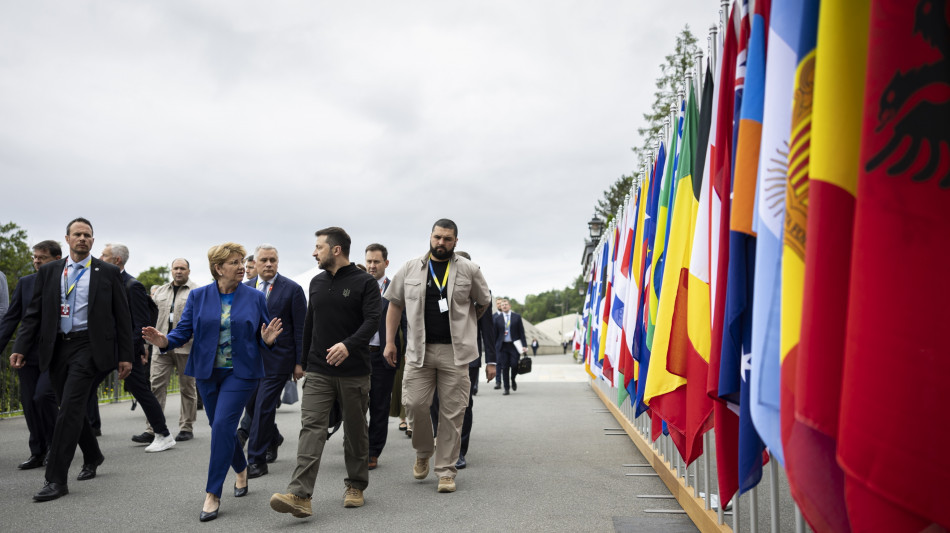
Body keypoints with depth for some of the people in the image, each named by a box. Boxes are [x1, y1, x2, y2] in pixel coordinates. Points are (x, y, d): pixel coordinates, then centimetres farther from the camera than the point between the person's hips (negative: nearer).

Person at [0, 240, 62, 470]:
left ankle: (55, 444, 8)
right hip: (27, 354, 5)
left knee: (43, 396, -15)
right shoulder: (25, 283, 10)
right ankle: (38, 453, 18)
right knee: (29, 402, 6)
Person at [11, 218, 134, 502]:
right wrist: (20, 348, -2)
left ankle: (56, 479, -7)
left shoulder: (108, 272, 1)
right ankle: (92, 456, 35)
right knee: (71, 408, 13)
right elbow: (34, 313, 9)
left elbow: (122, 316, 2)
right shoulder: (49, 271, 10)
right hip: (56, 347, 4)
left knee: (70, 408, -12)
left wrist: (125, 356, -1)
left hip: (88, 345, -4)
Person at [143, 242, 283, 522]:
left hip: (241, 372, -3)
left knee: (222, 425, -13)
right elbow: (184, 330, -1)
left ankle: (213, 494, -4)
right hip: (207, 372, 3)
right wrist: (164, 341, -22)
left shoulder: (255, 297, -1)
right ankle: (241, 469, 41)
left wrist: (267, 340, -19)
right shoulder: (198, 296, 2)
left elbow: (262, 336, 4)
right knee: (222, 427, 13)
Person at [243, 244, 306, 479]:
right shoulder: (245, 289, 8)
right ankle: (273, 438, 38)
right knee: (251, 405, 11)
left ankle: (256, 461, 6)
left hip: (277, 359, -5)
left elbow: (300, 328, -5)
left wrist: (300, 362, -7)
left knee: (263, 408, -5)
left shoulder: (292, 289, -5)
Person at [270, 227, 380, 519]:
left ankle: (356, 486, 26)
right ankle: (300, 495, -12)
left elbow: (372, 320, -17)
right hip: (318, 372, 4)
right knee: (311, 428, -7)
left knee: (355, 431, 9)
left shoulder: (364, 282, -6)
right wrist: (303, 361, 22)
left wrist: (349, 345, -33)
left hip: (354, 372, -4)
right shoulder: (317, 282, 12)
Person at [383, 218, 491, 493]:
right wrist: (390, 341, 8)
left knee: (452, 413, 1)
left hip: (455, 352, -1)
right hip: (419, 350, 1)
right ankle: (423, 453, 25)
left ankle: (446, 471, 14)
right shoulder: (410, 269, 8)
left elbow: (484, 303, 17)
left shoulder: (469, 270, 4)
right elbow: (395, 305, 13)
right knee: (415, 404, -5)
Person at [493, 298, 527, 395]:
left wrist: (524, 345, -2)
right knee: (504, 367, -1)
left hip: (514, 345, -1)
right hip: (502, 346, 1)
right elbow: (495, 334, 9)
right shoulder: (497, 318, 7)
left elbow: (521, 332, 4)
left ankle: (513, 380, 22)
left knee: (514, 365, -10)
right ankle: (506, 389, 7)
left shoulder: (517, 317, 5)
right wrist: (494, 347, 6)